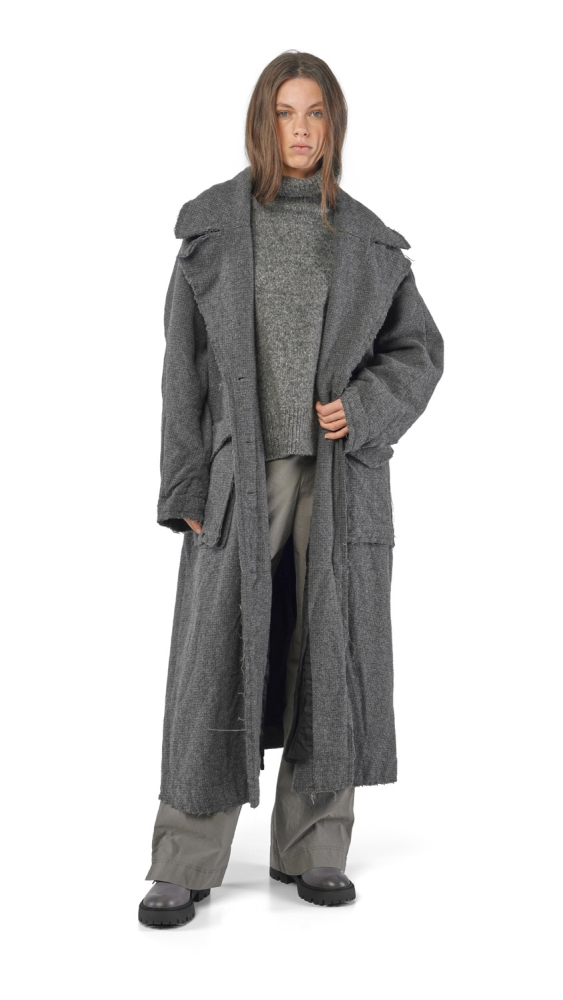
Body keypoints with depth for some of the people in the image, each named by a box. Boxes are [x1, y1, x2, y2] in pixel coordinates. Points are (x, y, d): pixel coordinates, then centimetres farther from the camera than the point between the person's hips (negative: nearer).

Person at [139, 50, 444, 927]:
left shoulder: (366, 239, 8)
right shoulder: (213, 227, 4)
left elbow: (418, 350, 10)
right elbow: (185, 363, 1)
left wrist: (364, 408, -10)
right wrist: (185, 488, -5)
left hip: (342, 472, 2)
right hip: (241, 472, -1)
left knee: (332, 660, 3)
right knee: (217, 659, -4)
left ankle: (310, 850, 18)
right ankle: (185, 865, 7)